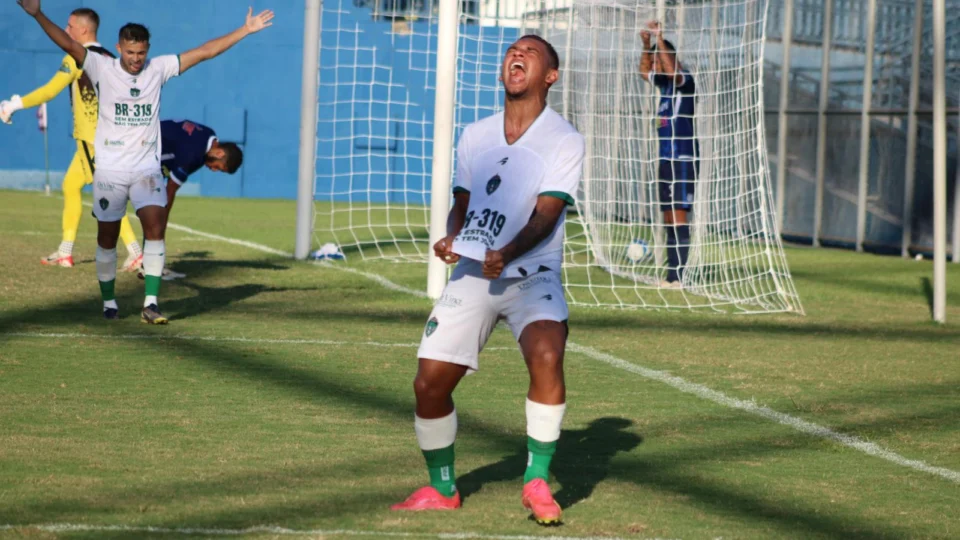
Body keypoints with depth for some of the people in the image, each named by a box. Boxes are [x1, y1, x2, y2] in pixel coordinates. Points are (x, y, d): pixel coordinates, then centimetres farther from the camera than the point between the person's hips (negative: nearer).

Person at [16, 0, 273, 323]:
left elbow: (205, 52, 5)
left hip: (147, 168, 1)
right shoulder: (102, 69, -3)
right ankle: (109, 302, 22)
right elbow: (68, 45, -15)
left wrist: (246, 30, 4)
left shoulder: (158, 69, 3)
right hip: (109, 169, -1)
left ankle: (150, 305, -15)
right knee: (107, 237, 5)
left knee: (155, 226, -16)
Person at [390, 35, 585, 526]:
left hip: (531, 276, -4)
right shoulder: (475, 135, 12)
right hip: (471, 275, 4)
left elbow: (546, 213, -14)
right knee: (430, 383, -2)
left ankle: (537, 482, -16)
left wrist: (507, 254, -30)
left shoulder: (564, 140, -4)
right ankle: (442, 489, 21)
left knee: (546, 356, -32)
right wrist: (451, 237, -6)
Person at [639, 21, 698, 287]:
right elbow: (645, 70, 32)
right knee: (668, 218, 9)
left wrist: (659, 40, -27)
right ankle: (671, 275, 11)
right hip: (667, 158, 9)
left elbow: (672, 70, -32)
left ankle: (678, 276, -14)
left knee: (678, 215, -12)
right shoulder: (666, 82, 15)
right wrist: (646, 43, 17)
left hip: (683, 158, -9)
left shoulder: (685, 80, -10)